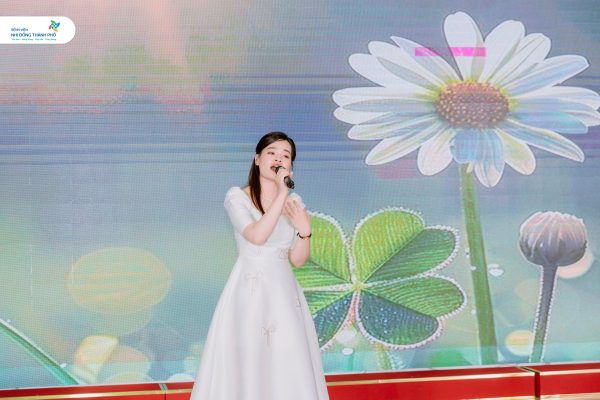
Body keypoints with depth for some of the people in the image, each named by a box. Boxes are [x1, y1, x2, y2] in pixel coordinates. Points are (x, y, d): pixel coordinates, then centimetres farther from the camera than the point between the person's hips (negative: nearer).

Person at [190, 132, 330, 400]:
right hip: (249, 294, -4)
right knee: (247, 368, -1)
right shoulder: (237, 197, -4)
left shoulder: (294, 202, 8)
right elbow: (257, 236, -21)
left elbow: (297, 260, 9)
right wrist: (281, 194, -21)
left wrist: (304, 230, -9)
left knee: (288, 371, 3)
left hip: (284, 294, 4)